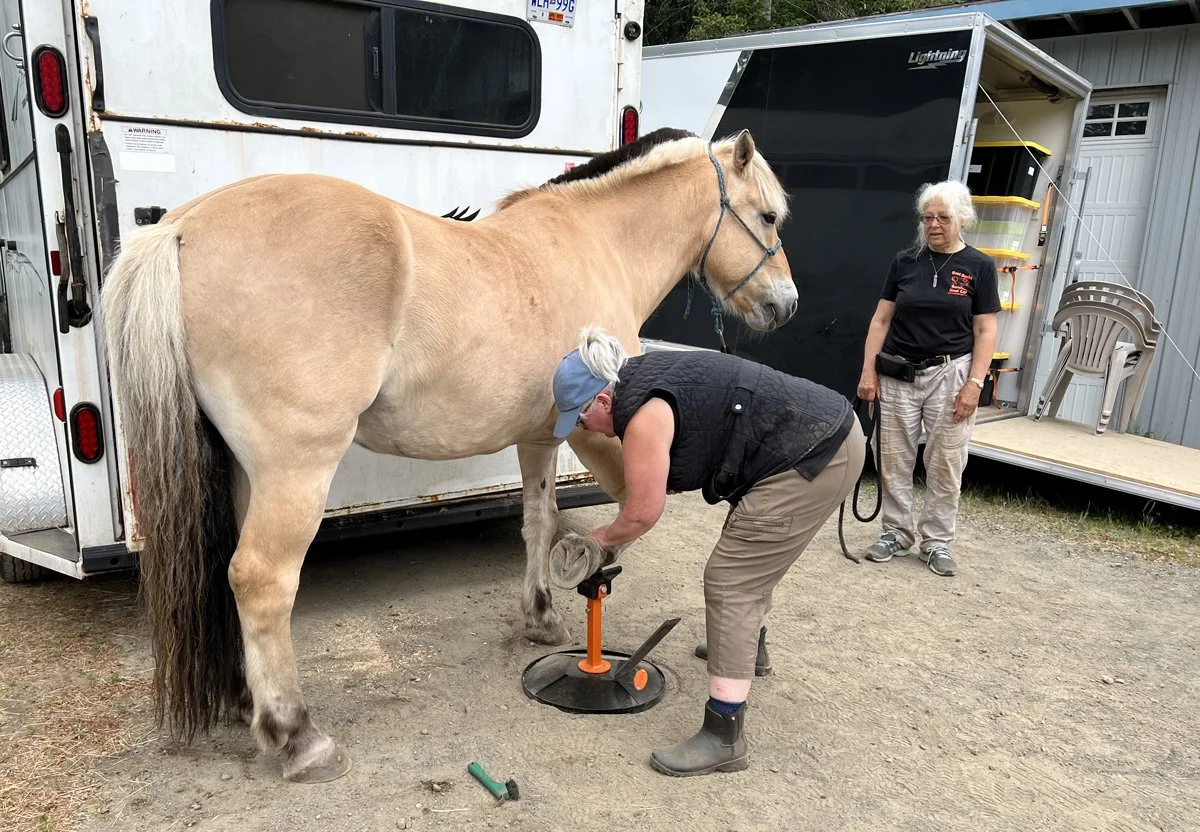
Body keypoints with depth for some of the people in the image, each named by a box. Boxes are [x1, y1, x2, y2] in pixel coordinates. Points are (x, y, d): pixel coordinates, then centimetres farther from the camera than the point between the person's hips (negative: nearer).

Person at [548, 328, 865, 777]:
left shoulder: (642, 415, -18)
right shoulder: (643, 376, 12)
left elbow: (642, 514, -11)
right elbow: (671, 476, 20)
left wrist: (599, 540, 8)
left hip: (812, 458, -11)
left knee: (730, 581, -8)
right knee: (752, 556, 27)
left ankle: (723, 739, -5)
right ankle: (746, 647, 50)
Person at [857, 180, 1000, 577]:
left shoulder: (978, 266, -2)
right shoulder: (905, 261, 4)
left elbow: (985, 331, -3)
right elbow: (881, 319, 5)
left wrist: (974, 383, -11)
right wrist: (868, 370, -2)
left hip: (950, 373, -2)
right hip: (898, 373, 2)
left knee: (946, 462, 4)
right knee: (894, 459, 6)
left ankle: (936, 542, 17)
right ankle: (896, 534, 20)